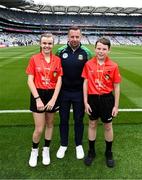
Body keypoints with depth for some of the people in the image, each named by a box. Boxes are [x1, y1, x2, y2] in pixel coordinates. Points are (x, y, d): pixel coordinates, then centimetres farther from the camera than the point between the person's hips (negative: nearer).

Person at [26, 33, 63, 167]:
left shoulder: (57, 60, -1)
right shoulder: (34, 59, -4)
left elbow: (59, 81, -2)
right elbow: (30, 81, -6)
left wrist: (54, 99, -10)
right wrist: (37, 98, -13)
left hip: (52, 95, 2)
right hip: (38, 95, -2)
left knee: (49, 124, 14)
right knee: (39, 128, 0)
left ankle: (46, 150, 35)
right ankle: (34, 150, 28)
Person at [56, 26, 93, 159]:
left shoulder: (86, 52, -5)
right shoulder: (61, 51, -3)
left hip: (79, 92, -1)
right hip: (64, 92, 1)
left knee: (79, 120, 12)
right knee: (63, 119, 13)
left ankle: (79, 145, 31)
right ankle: (63, 145, 31)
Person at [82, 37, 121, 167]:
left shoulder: (113, 66, -8)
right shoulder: (88, 64, -5)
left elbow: (116, 87, -3)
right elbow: (85, 83, 0)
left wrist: (116, 105, -3)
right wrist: (85, 102, -3)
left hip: (107, 99, -1)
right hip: (92, 98, 1)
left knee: (108, 126, 13)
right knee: (92, 124, 15)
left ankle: (109, 153, 34)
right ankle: (91, 152, 33)